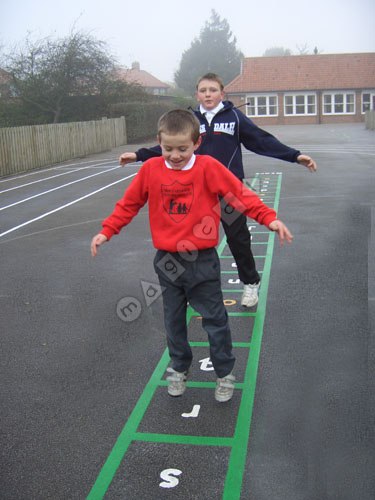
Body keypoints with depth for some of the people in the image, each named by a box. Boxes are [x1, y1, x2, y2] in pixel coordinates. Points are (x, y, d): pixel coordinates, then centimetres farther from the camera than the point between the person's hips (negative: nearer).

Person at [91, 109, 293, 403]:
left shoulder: (208, 167, -11)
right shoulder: (151, 169, -3)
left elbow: (241, 195, -11)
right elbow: (129, 204, 8)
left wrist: (269, 218, -21)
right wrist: (106, 231, 2)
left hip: (202, 261, -3)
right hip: (167, 261, 3)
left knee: (215, 320, 8)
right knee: (174, 320, 16)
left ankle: (225, 373, 27)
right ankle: (179, 369, 36)